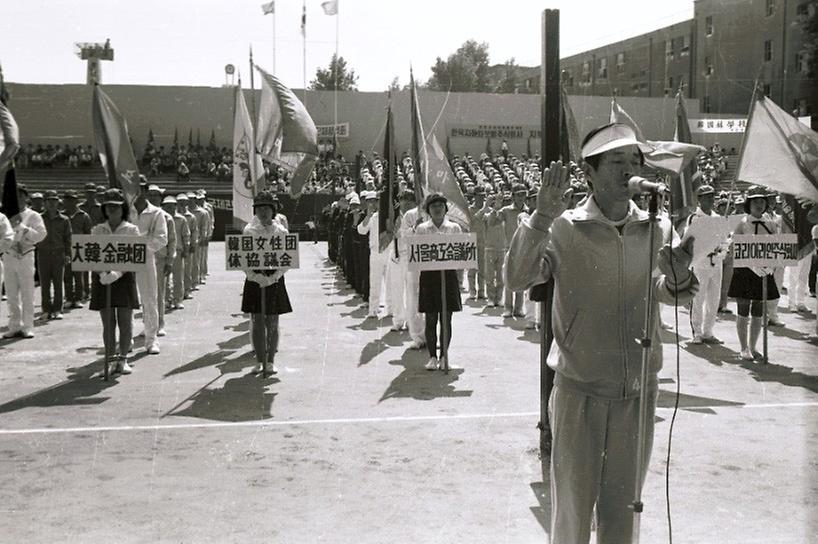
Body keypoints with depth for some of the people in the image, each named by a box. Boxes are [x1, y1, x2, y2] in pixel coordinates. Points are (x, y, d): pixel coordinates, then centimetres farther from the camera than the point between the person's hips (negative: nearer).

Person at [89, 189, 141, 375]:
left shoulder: (131, 230, 3)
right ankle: (111, 359, 9)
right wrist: (103, 274, -19)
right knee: (108, 323, 2)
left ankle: (123, 359, 10)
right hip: (101, 279, 1)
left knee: (125, 321, -1)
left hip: (124, 278, -1)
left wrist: (117, 273, -20)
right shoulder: (97, 230, 9)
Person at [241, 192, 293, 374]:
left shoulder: (281, 231, 1)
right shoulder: (249, 231, 3)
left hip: (274, 282, 0)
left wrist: (272, 278, -14)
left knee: (272, 323, 2)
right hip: (254, 281, 1)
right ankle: (259, 361, 12)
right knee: (257, 323, 2)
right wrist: (256, 277, -14)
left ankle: (271, 361, 13)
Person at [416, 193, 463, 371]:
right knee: (430, 319, 1)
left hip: (448, 274, 0)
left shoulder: (454, 228, 6)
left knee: (446, 318, 3)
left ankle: (444, 356, 13)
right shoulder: (421, 229, 6)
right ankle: (432, 356, 10)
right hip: (428, 275, 0)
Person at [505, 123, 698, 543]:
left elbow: (671, 295, -4)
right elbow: (516, 279, -17)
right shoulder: (564, 228, -8)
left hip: (638, 389, 3)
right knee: (572, 500, 7)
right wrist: (541, 217, -27)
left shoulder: (657, 227, 2)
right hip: (579, 389, -3)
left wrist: (678, 274, -26)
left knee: (623, 505, 17)